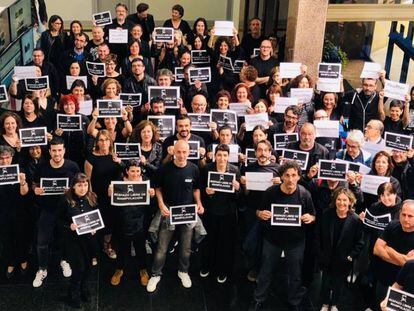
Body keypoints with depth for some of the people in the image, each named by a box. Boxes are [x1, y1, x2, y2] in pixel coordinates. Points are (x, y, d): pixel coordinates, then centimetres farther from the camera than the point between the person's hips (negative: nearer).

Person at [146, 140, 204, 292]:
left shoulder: (194, 169, -7)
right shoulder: (165, 169, -11)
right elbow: (158, 188, 2)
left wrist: (199, 203, -8)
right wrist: (161, 204, -11)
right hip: (169, 211, -2)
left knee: (186, 247, 15)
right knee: (162, 248, 4)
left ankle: (183, 271, 37)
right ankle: (155, 274, 22)